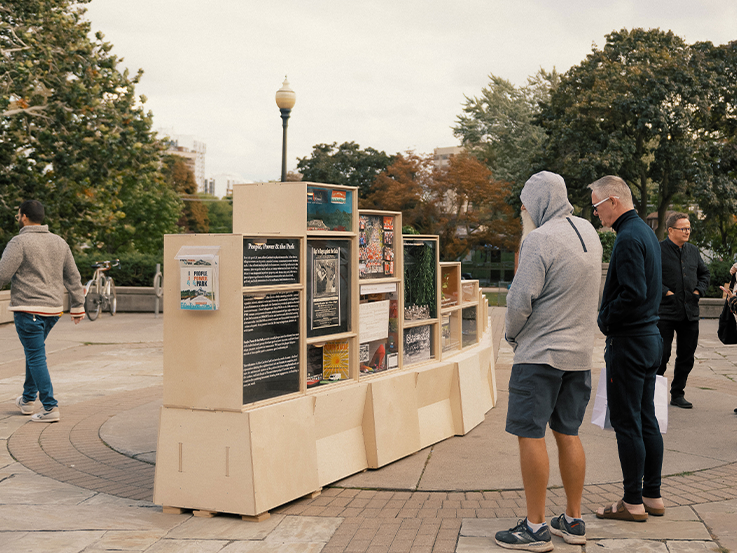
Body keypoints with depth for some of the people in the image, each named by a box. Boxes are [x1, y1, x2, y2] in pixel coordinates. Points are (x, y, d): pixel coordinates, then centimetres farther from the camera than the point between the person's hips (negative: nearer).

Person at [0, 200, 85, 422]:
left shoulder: (19, 242, -10)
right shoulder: (59, 242, 10)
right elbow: (73, 277, 14)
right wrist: (78, 306, 21)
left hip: (28, 310, -7)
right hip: (54, 309, 7)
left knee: (36, 357, -3)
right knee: (34, 351, 23)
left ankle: (50, 408, -6)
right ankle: (27, 399, 32)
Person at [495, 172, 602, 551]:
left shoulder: (540, 240, -15)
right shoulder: (587, 231, 10)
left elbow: (520, 300, -17)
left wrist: (512, 334, 0)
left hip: (540, 353, -8)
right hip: (580, 352, 8)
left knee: (531, 435, -2)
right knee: (568, 434, 14)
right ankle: (573, 521, 20)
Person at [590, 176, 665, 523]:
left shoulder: (628, 238, -17)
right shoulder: (646, 231, 14)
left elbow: (633, 294, -26)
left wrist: (605, 320, -12)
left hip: (629, 342, -10)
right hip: (651, 336, 10)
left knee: (626, 422, -2)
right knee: (646, 419, 14)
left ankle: (633, 503, 4)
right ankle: (653, 497, 21)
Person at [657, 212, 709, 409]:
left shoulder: (693, 251, 13)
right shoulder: (658, 250, -7)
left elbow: (704, 273, 24)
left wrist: (699, 290, 8)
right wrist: (665, 292, -16)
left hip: (690, 313, 6)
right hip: (665, 312, -6)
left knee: (686, 356, 10)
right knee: (661, 355, -4)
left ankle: (678, 394, 22)